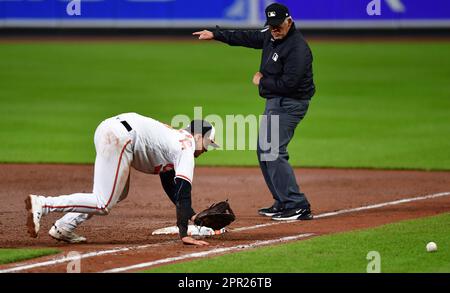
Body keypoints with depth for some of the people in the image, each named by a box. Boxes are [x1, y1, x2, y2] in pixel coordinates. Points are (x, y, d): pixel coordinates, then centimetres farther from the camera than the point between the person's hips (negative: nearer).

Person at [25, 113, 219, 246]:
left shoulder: (174, 138, 31)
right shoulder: (186, 149, 3)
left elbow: (170, 185, 38)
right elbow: (183, 190, -7)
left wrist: (192, 215, 35)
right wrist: (184, 234, -11)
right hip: (120, 137, -10)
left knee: (119, 194, 24)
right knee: (103, 205, -9)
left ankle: (63, 228, 14)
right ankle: (42, 204, -19)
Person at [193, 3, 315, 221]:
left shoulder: (298, 48, -22)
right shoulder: (270, 36, 7)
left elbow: (288, 83, -27)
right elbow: (247, 37, 21)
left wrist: (261, 82, -12)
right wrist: (215, 34, 21)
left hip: (290, 103, -11)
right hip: (274, 102, 11)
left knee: (274, 153, -18)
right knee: (263, 152, 16)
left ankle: (298, 206, -19)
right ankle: (282, 203, 21)